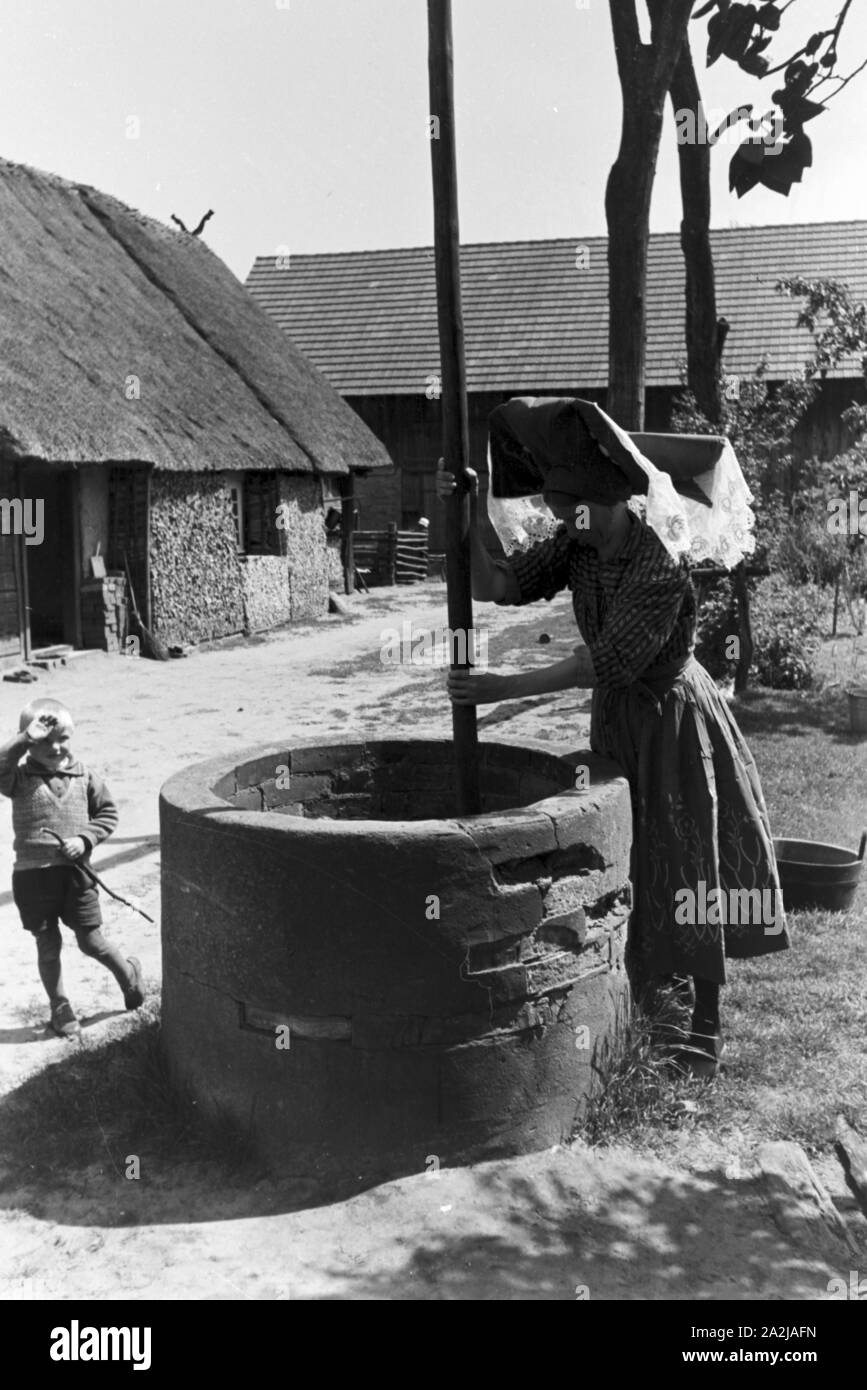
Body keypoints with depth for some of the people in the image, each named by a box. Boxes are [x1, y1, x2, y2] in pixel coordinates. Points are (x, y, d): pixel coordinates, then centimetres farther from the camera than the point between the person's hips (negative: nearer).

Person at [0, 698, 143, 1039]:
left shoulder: (85, 778, 2)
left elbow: (108, 813, 8)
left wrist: (85, 839, -7)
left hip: (75, 871, 1)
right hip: (32, 873, -1)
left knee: (91, 941, 8)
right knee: (48, 945, 9)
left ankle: (127, 973, 36)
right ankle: (59, 1007, 27)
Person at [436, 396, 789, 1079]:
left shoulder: (661, 567, -29)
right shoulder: (575, 547, -7)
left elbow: (602, 663, -30)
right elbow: (493, 584, -13)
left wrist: (507, 688, -30)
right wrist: (469, 513, -26)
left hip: (674, 721, -7)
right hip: (616, 718, 7)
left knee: (690, 863, 1)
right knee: (628, 862, 17)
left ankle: (706, 1025, 15)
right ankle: (661, 977, 38)